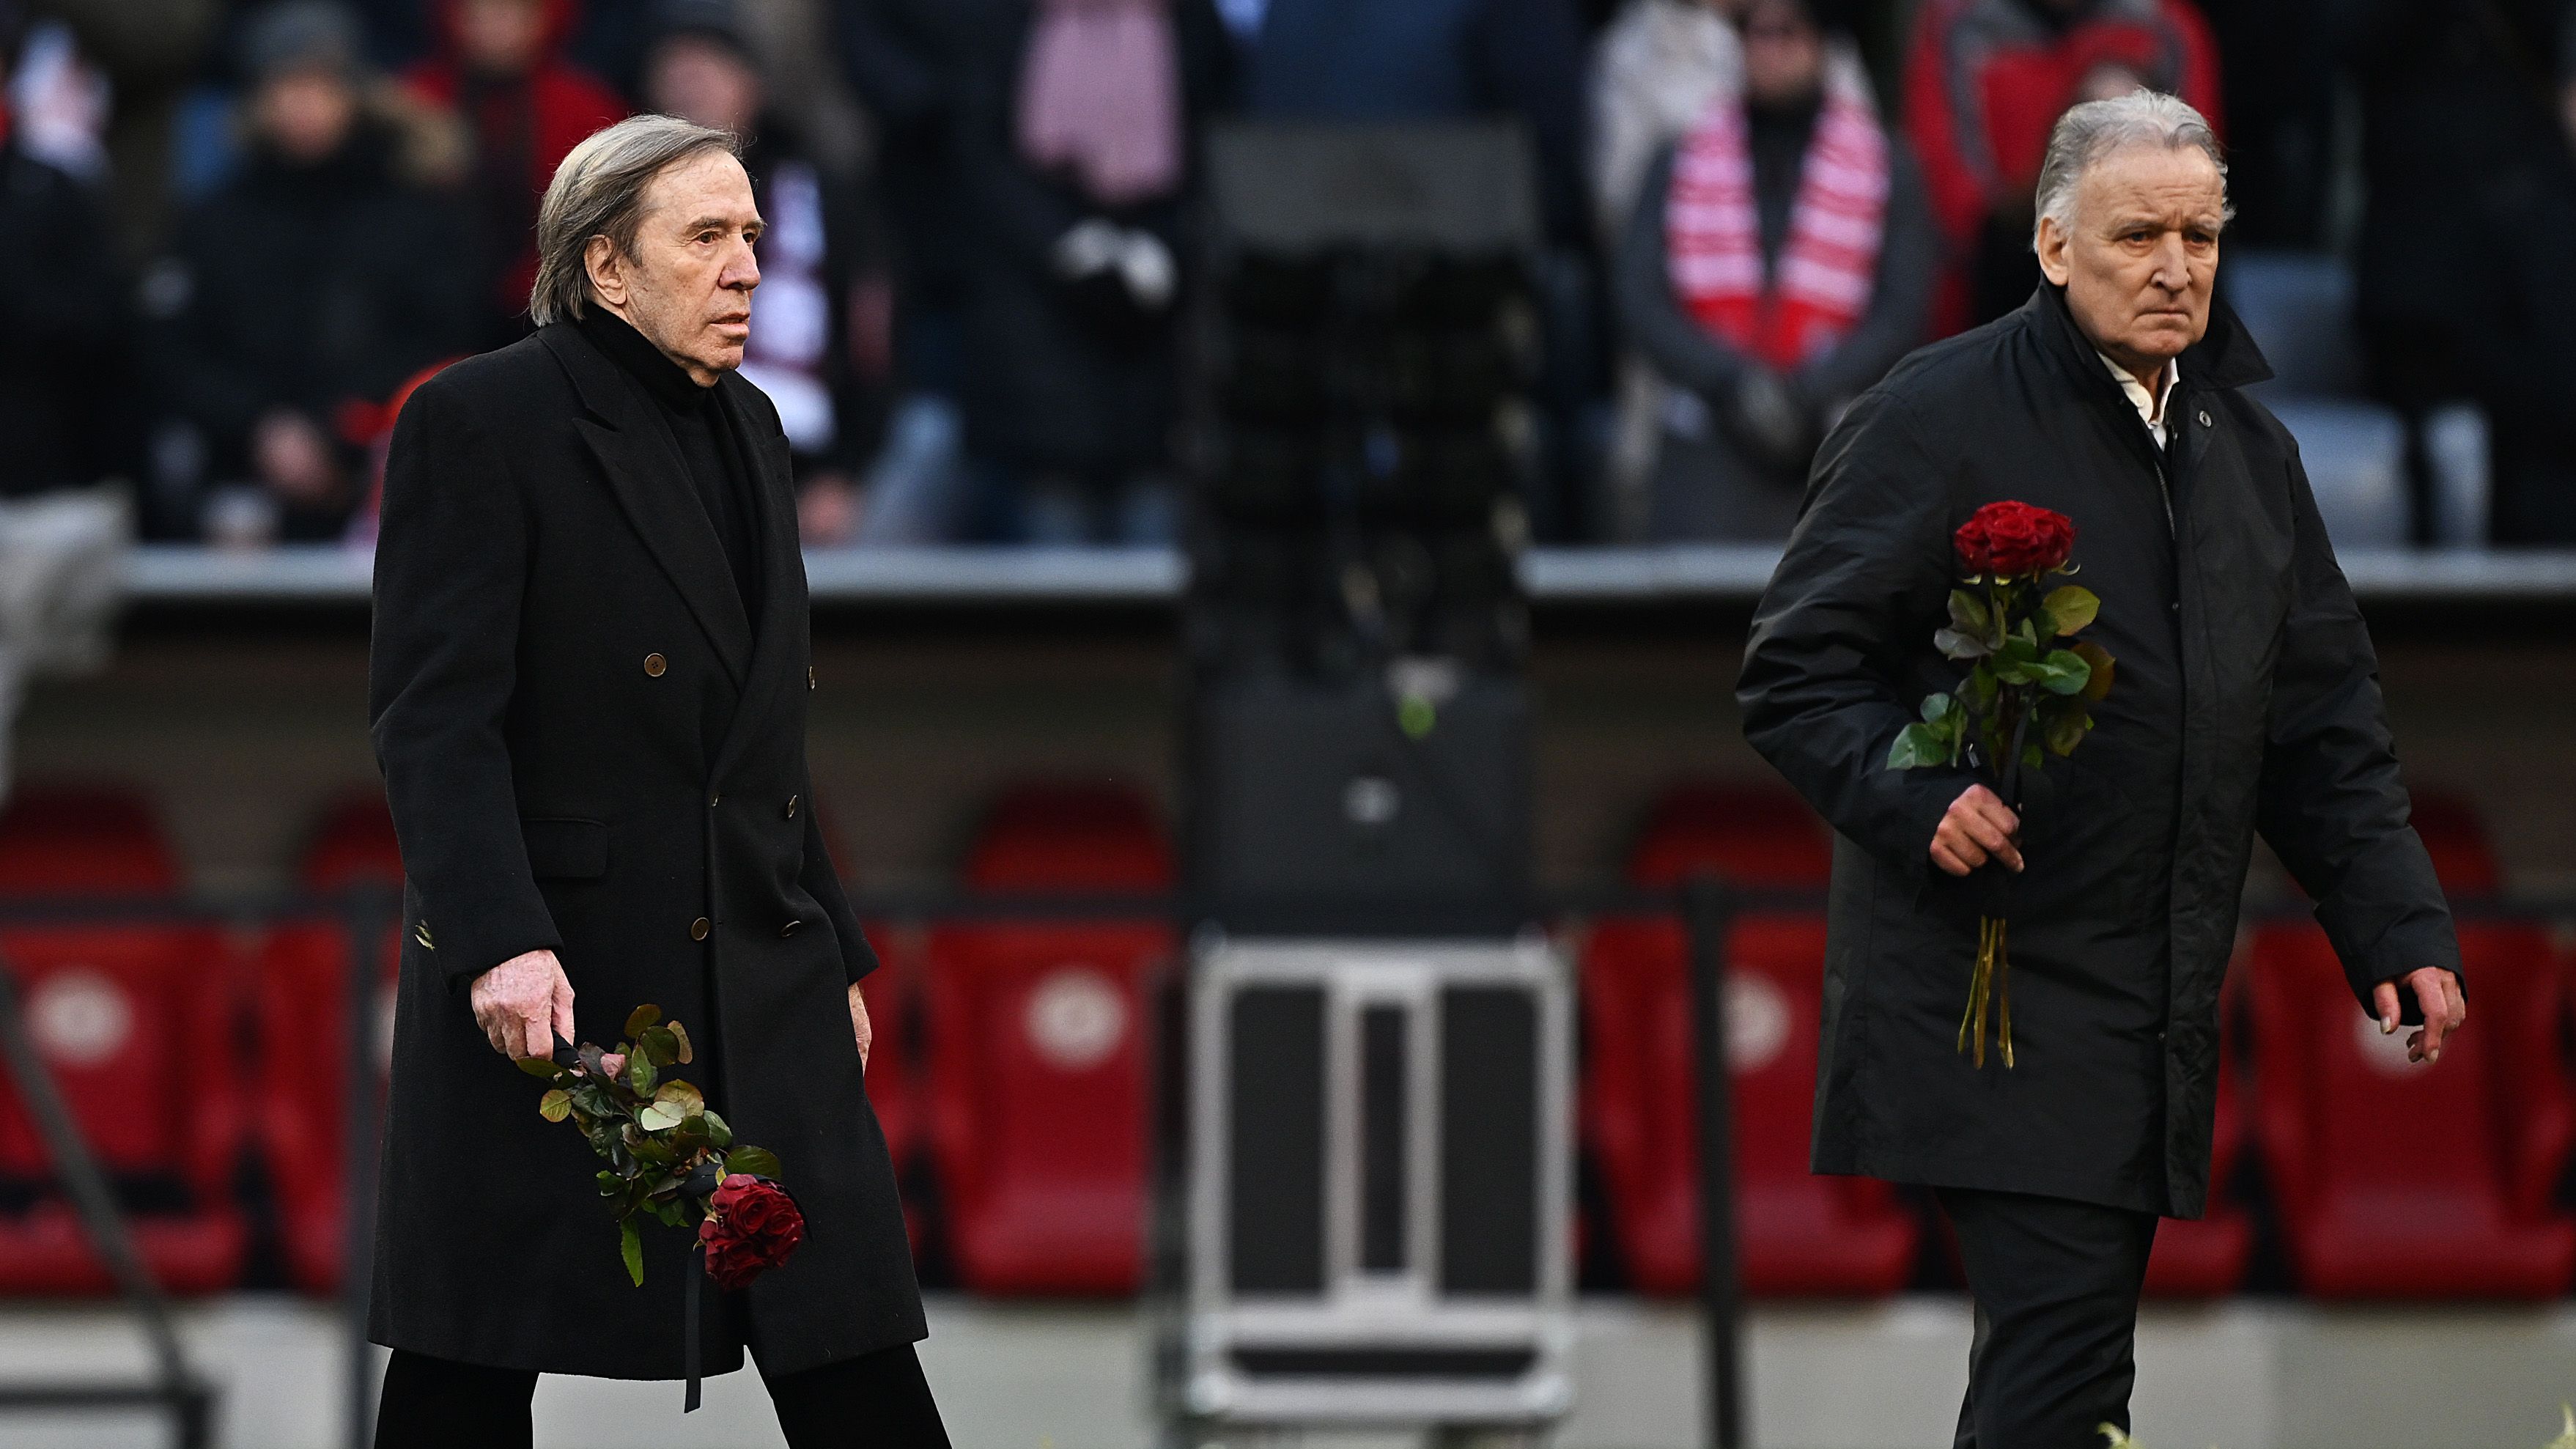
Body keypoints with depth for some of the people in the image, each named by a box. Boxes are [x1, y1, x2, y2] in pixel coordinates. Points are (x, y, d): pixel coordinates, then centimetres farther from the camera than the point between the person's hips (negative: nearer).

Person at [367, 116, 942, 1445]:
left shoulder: (748, 429, 15)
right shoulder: (477, 424, -7)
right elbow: (433, 718, -15)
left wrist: (834, 957, 22)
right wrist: (499, 939, -26)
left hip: (761, 978, 6)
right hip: (555, 976, -6)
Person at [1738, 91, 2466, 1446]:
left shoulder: (2247, 447, 15)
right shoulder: (1937, 419, -6)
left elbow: (2322, 722, 19)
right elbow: (1796, 672, -6)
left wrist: (2397, 924, 8)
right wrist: (1917, 798, -23)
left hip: (2161, 1007, 7)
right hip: (1993, 991, -7)